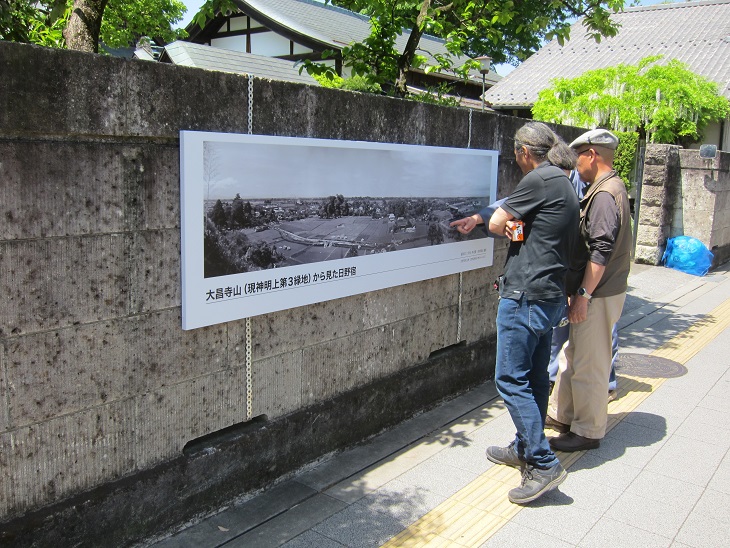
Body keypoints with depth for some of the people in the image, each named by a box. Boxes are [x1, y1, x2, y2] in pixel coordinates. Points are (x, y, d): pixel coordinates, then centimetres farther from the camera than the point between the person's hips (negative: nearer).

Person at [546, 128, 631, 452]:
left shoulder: (605, 194, -18)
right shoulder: (606, 189, 14)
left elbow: (602, 250, -25)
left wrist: (583, 295, -24)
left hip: (598, 295, -10)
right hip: (593, 291, 10)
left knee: (589, 364, 0)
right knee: (574, 355, 19)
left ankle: (588, 432, 13)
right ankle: (561, 415, 32)